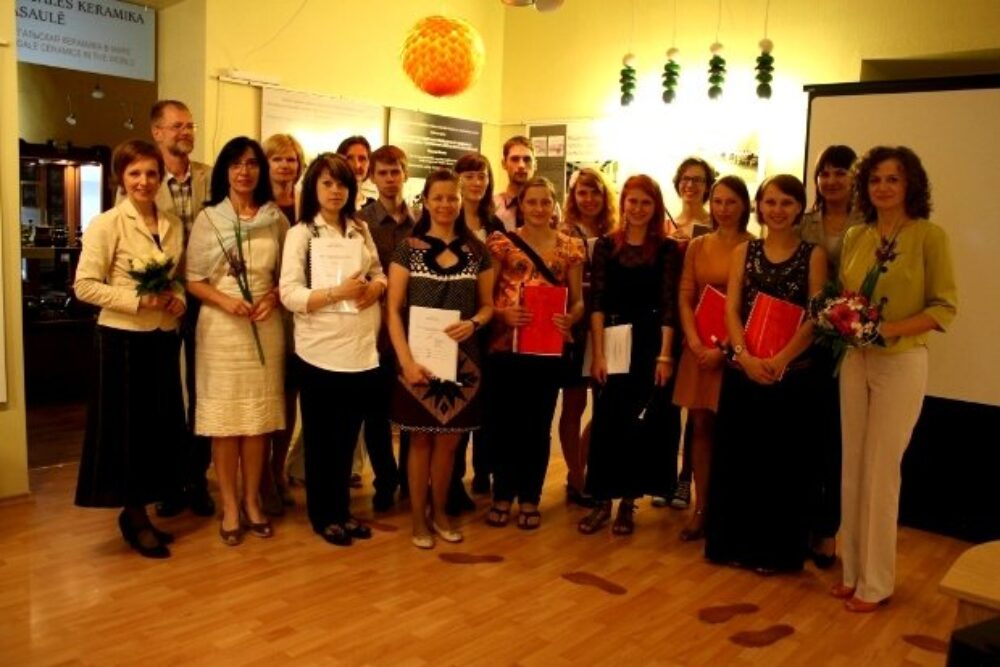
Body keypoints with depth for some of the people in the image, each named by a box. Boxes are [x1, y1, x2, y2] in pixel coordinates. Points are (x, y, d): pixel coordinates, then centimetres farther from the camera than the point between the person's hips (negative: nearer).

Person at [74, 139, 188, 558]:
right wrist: (138, 300, -20)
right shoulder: (106, 224, -9)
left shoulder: (174, 225, 8)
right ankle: (136, 519, 19)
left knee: (160, 428, 11)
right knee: (127, 429, 3)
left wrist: (179, 299, -4)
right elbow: (84, 285, -12)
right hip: (122, 339, -6)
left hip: (164, 339, 6)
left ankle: (138, 513, 28)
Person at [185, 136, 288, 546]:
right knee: (224, 418, 1)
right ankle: (230, 506, 14)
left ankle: (252, 501, 21)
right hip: (220, 327, -2)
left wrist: (273, 297, -8)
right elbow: (193, 280, 1)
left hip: (266, 327, 2)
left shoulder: (276, 219, 6)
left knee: (259, 418, 7)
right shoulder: (209, 219, 1)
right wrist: (224, 300, -16)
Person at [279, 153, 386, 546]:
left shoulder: (361, 230, 9)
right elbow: (289, 294, -12)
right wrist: (337, 293, -24)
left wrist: (375, 288, -8)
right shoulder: (300, 234, -5)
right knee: (320, 439, 9)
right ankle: (323, 516, 24)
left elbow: (379, 273, 15)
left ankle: (342, 510, 30)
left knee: (348, 437, 15)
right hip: (320, 352, -4)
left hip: (362, 350, 4)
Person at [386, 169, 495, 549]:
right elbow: (393, 310, -6)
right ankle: (418, 518, 22)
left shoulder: (476, 251, 5)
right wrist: (406, 361, -16)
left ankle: (439, 512, 30)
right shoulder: (409, 249, -3)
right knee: (421, 439, 7)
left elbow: (488, 305, 10)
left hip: (462, 359, 2)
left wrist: (473, 323, -13)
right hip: (420, 358, -2)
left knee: (448, 440, 12)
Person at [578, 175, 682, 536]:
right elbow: (597, 301, -2)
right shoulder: (606, 245, 3)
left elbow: (669, 304, -3)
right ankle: (601, 501, 14)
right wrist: (598, 353, -9)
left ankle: (627, 502, 18)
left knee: (642, 424, 5)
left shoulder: (668, 248, 1)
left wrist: (664, 355, -11)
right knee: (606, 421, 2)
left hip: (651, 344, 0)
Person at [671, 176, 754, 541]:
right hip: (699, 347, 4)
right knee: (700, 426, 6)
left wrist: (726, 347, -14)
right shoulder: (697, 246, 10)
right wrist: (694, 341, -7)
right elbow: (685, 297, 6)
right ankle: (701, 508, 14)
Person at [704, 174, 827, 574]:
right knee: (736, 457, 7)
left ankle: (774, 549, 19)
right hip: (742, 371, 2)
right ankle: (735, 543, 22)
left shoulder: (813, 255, 1)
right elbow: (731, 309, 0)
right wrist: (746, 356, -16)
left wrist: (779, 360, -19)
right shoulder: (744, 252, 8)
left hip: (792, 374, -2)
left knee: (782, 461, 6)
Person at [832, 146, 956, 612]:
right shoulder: (854, 238, 8)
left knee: (881, 471, 1)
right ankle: (853, 570, 22)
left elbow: (945, 307, -9)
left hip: (902, 363, -5)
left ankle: (876, 581, 15)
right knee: (853, 467, 9)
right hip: (855, 360, 5)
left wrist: (892, 329, -21)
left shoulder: (929, 236, -7)